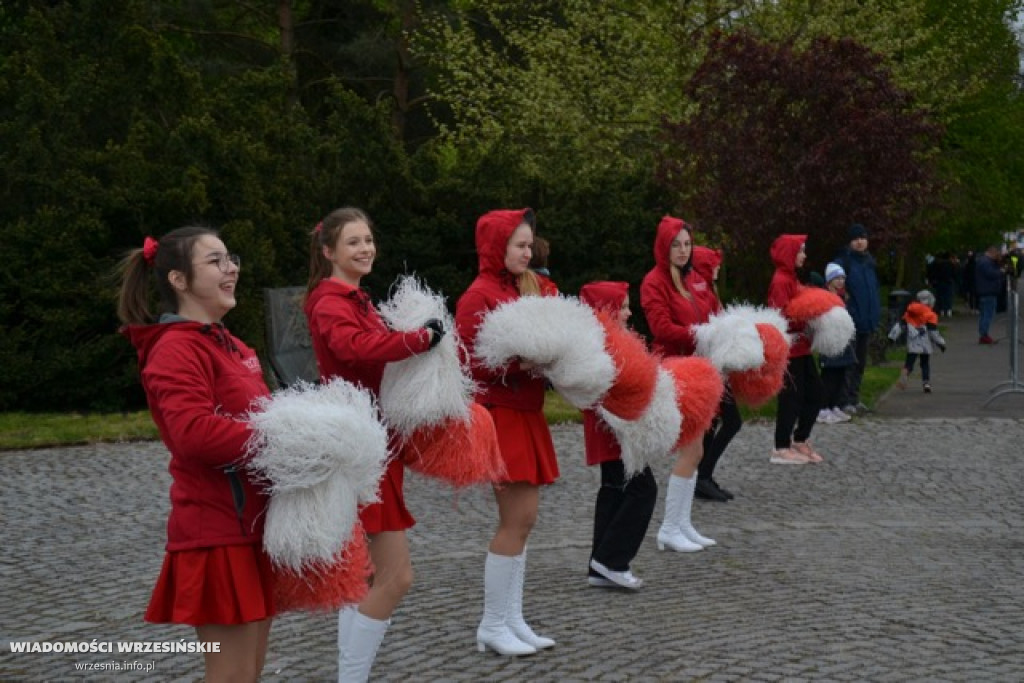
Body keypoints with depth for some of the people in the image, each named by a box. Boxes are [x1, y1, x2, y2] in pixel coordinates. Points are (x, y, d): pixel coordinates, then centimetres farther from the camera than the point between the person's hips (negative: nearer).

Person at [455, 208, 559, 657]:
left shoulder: (523, 288, 14)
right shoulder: (479, 296, -12)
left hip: (525, 414, 9)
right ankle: (492, 625, 2)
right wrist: (529, 357, -25)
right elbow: (475, 364, -17)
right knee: (517, 519, -8)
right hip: (499, 417, -9)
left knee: (521, 519, 9)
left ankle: (512, 619, 16)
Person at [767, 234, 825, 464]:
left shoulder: (792, 279, 15)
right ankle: (781, 449, 4)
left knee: (814, 393, 12)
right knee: (791, 396, -4)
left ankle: (800, 440, 24)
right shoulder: (781, 281, -15)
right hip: (788, 350, -10)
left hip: (801, 349, 10)